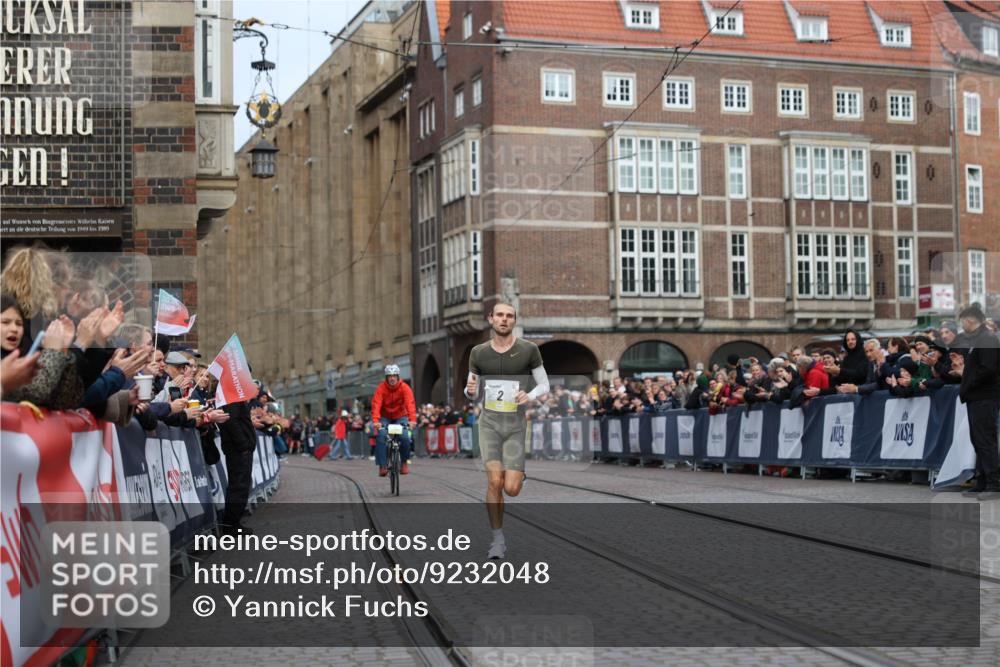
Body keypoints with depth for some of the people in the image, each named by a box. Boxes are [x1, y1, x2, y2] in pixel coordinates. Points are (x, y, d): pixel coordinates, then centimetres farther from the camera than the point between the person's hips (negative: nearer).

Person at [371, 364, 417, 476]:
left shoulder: (404, 387, -17)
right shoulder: (381, 388, -17)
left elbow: (410, 403, -29)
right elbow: (376, 404, -28)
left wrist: (412, 420, -44)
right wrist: (375, 421, -44)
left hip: (400, 416, 0)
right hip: (385, 417, 0)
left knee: (405, 437, -22)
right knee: (381, 436, -24)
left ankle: (404, 462, 2)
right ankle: (382, 466, -18)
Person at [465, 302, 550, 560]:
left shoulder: (529, 350, -3)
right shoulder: (478, 353, 4)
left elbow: (544, 385, 4)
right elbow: (472, 395, 11)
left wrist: (529, 396, -18)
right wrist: (470, 390, -14)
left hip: (516, 424, -1)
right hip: (489, 422, 1)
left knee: (511, 489, -8)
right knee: (494, 482, -14)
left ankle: (519, 476, 31)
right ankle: (498, 540, 2)